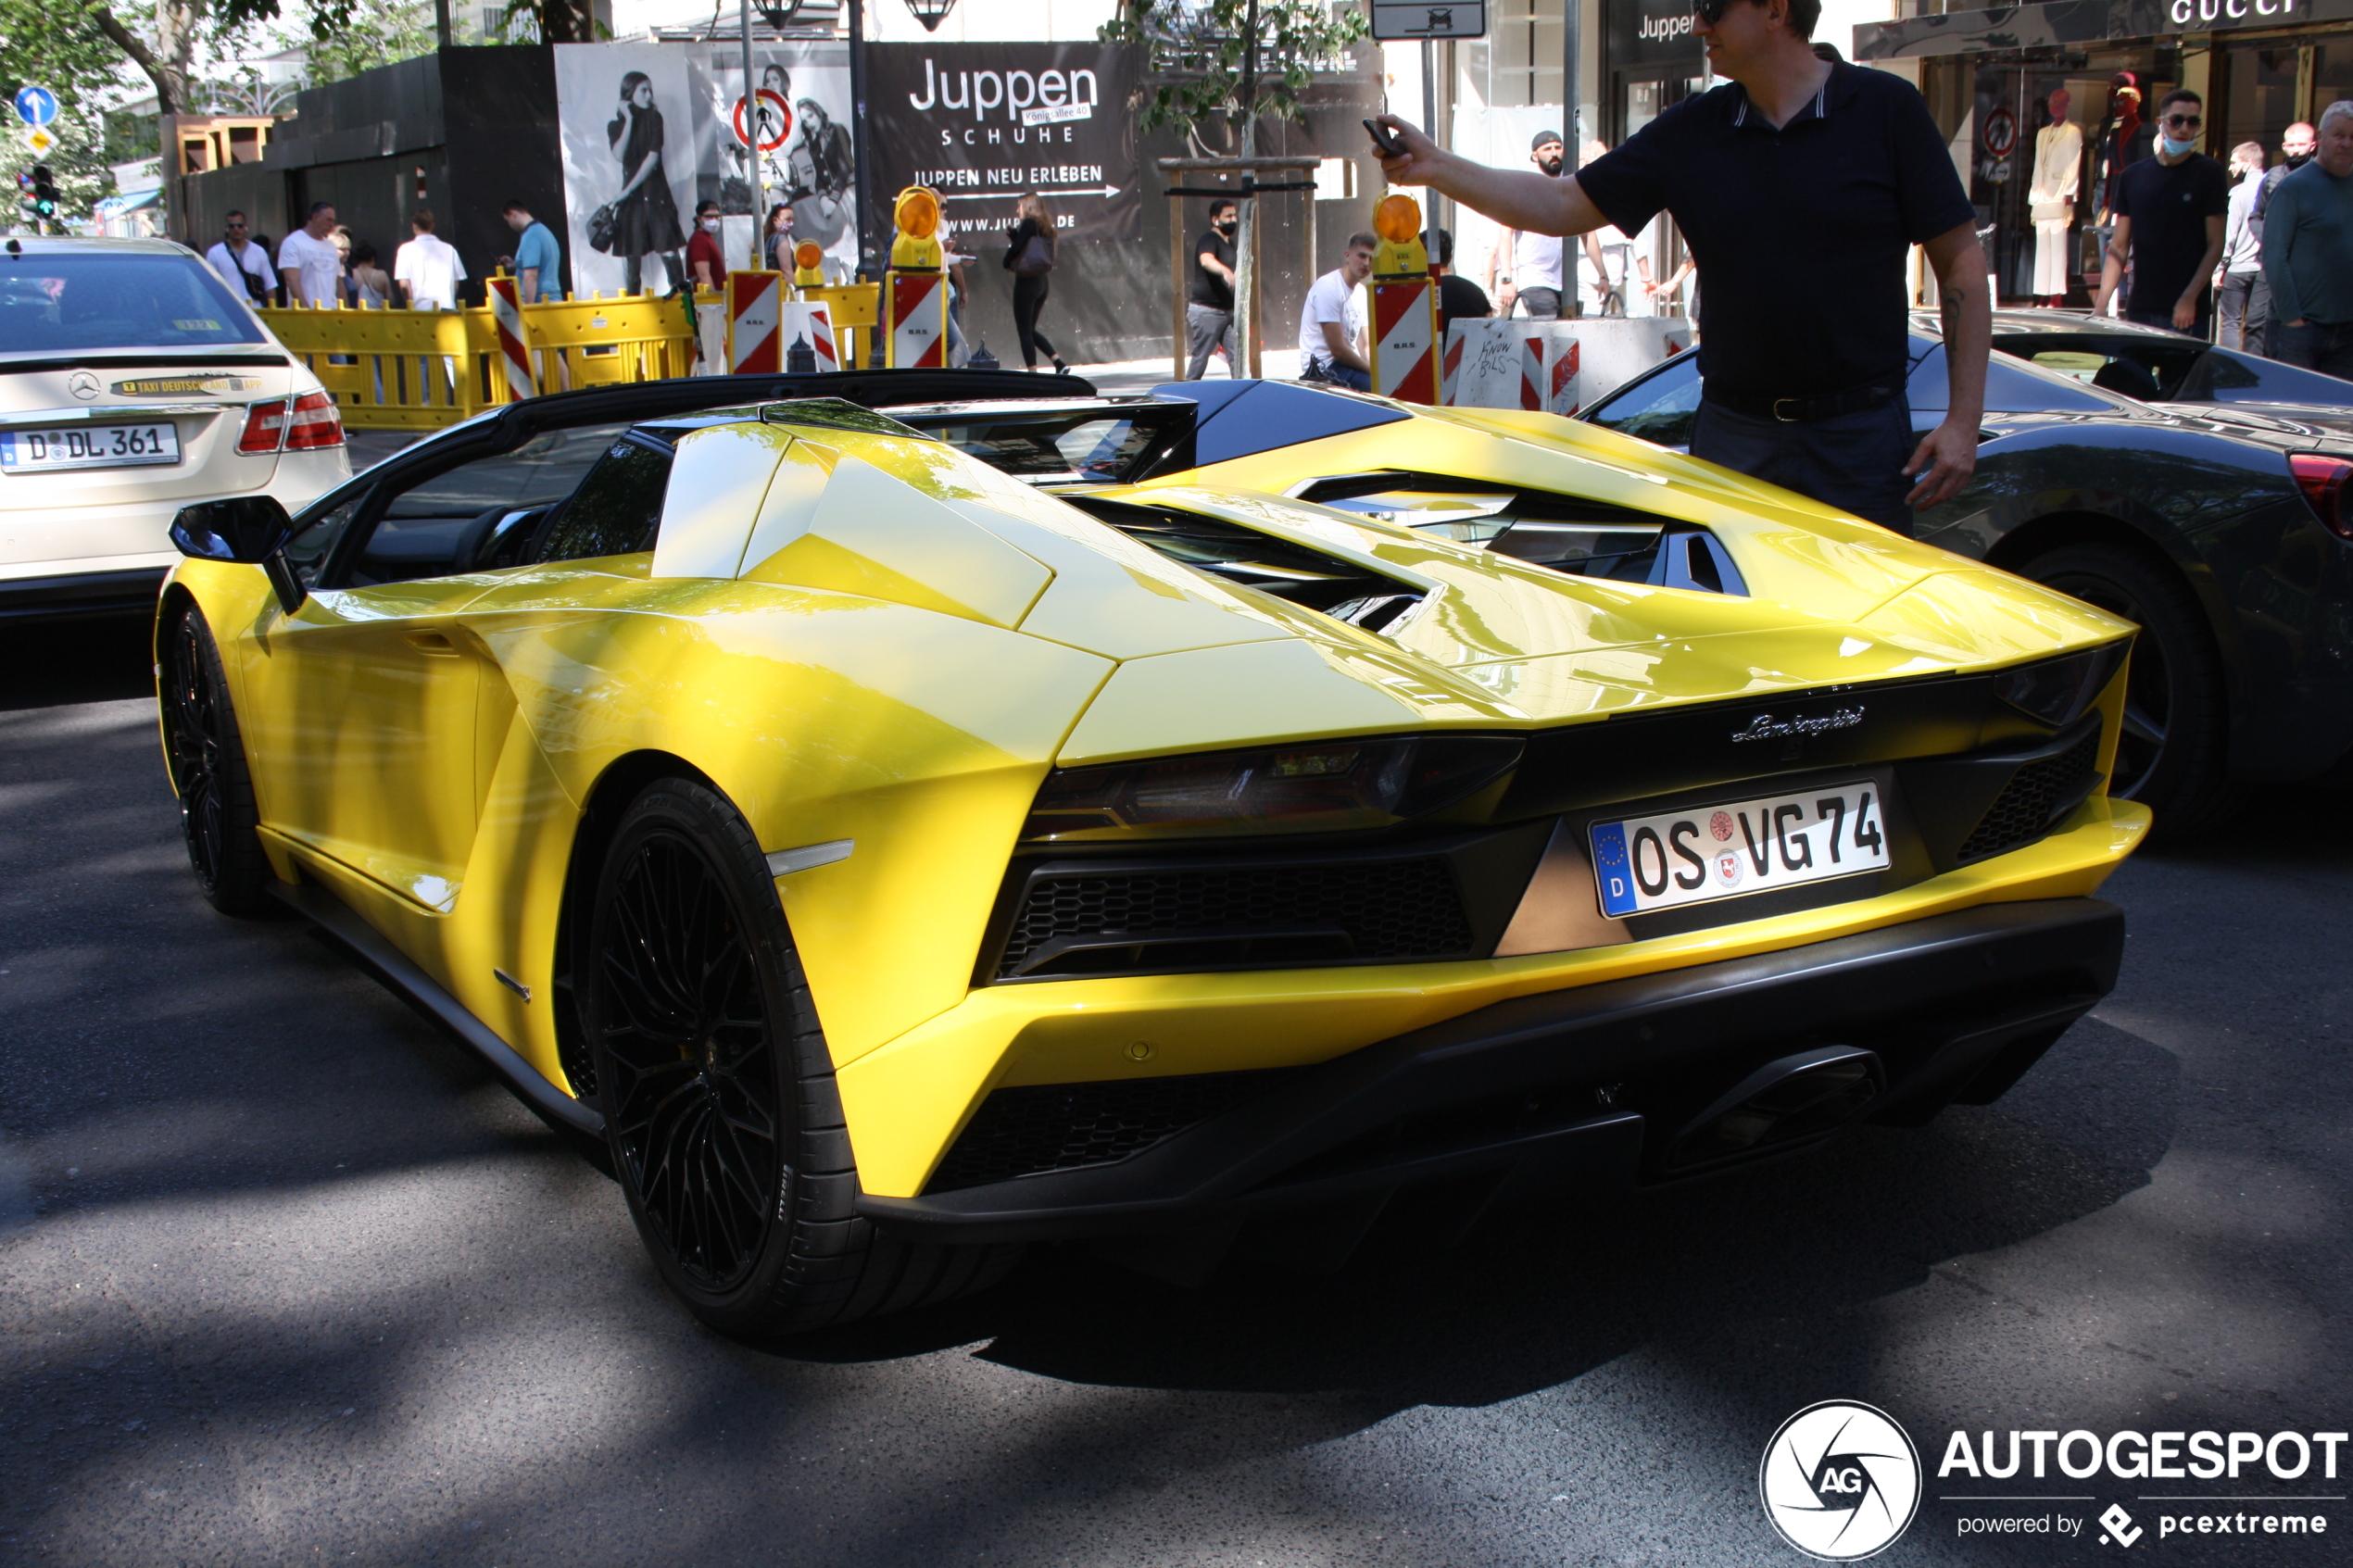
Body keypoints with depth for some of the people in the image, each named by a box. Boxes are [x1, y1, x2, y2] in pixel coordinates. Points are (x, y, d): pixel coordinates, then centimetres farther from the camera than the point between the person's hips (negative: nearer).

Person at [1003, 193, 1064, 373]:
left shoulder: (1029, 223, -10)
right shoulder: (1044, 226, 15)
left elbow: (1016, 247, -15)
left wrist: (1007, 263, 3)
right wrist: (1014, 234, 10)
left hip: (1026, 282, -8)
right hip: (1041, 282, 8)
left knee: (1024, 331, -2)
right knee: (1030, 330, 17)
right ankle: (1059, 363, 8)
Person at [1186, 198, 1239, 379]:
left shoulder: (1229, 242, 16)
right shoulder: (1209, 239, -12)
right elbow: (1206, 261, -36)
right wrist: (1225, 271, -55)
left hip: (1227, 310, 8)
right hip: (1207, 311, -8)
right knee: (1200, 358, -5)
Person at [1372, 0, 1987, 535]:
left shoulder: (1888, 110, -3)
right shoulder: (1689, 132, 7)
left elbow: (1961, 261, -3)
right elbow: (1562, 206, 8)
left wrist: (1963, 420, -9)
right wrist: (1437, 168, -3)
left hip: (1860, 433, -3)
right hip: (1730, 435, 3)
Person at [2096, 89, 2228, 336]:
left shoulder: (2208, 173, 0)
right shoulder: (2133, 176, 10)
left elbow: (2215, 245, -3)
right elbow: (2119, 247, 10)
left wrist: (2189, 298, -14)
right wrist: (2101, 304, 0)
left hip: (2185, 311, -4)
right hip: (2139, 309, 4)